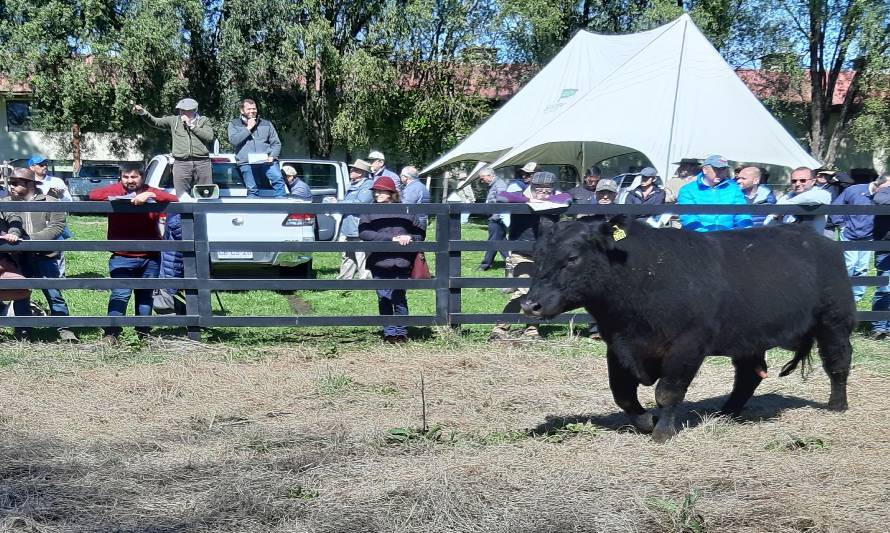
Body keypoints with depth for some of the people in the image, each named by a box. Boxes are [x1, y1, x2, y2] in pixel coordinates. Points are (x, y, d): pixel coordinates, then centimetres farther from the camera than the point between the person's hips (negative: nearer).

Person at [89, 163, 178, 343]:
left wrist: (149, 195, -23)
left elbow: (173, 199, -10)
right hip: (122, 258, -2)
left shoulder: (151, 192, 5)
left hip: (150, 258, 3)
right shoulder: (116, 190, 2)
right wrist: (115, 198, -21)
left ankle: (143, 332, 22)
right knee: (120, 294, -14)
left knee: (145, 295, 11)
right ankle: (111, 333, -13)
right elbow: (93, 194, -11)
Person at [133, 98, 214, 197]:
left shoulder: (204, 120, 10)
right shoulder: (174, 120, 14)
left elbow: (209, 137, -4)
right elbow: (155, 121, 7)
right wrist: (143, 113, -10)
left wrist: (191, 125, -3)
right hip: (181, 164, 1)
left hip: (202, 163, -1)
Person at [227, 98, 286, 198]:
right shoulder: (234, 124, 14)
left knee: (278, 179, -22)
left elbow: (276, 143, 15)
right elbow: (233, 140, -3)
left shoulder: (266, 124, 18)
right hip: (246, 162, -1)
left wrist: (272, 156, -3)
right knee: (252, 190, -8)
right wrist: (248, 129, -2)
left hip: (266, 160, 1)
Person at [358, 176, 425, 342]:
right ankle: (389, 332, 13)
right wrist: (391, 238, -16)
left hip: (402, 264, 0)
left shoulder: (405, 210, 7)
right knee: (384, 299, 4)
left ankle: (401, 331, 16)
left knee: (400, 299, 5)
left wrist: (410, 237, -9)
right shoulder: (369, 211, 4)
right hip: (380, 264, 0)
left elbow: (420, 232, 15)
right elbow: (363, 233, -11)